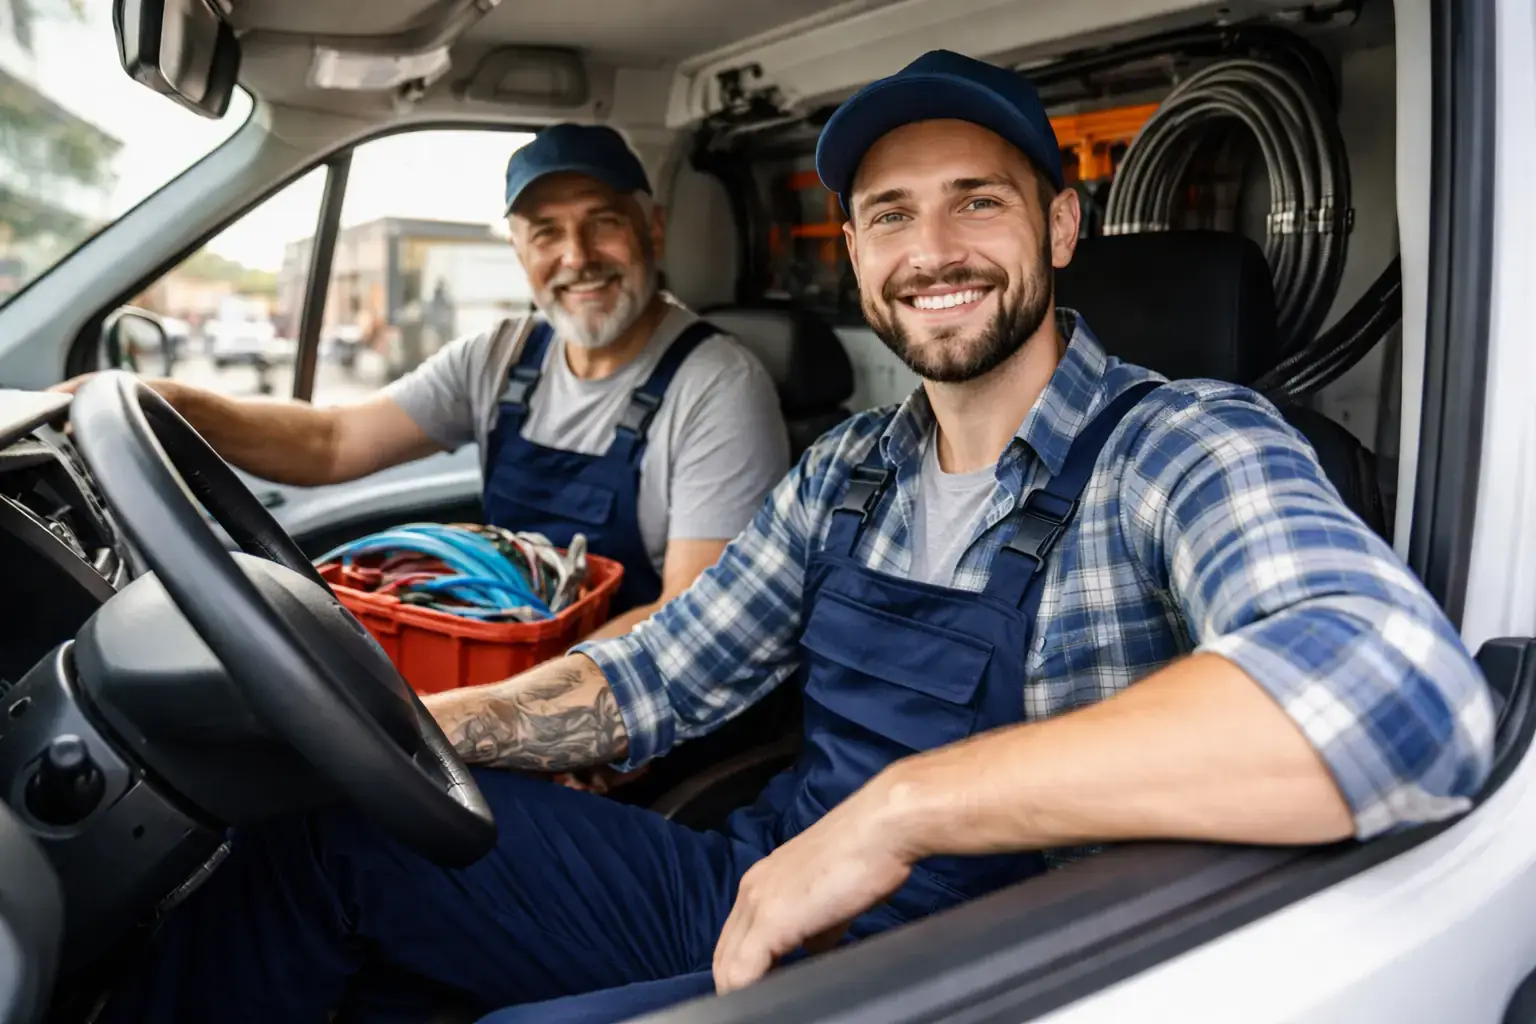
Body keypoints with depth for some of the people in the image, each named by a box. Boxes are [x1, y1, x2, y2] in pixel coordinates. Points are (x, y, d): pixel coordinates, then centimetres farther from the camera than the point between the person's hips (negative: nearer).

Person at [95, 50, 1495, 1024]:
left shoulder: (1186, 450, -15)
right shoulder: (847, 471, 6)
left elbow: (1406, 699, -36)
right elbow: (655, 682, 9)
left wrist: (896, 805, -35)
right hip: (746, 893, 7)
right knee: (321, 819, 2)